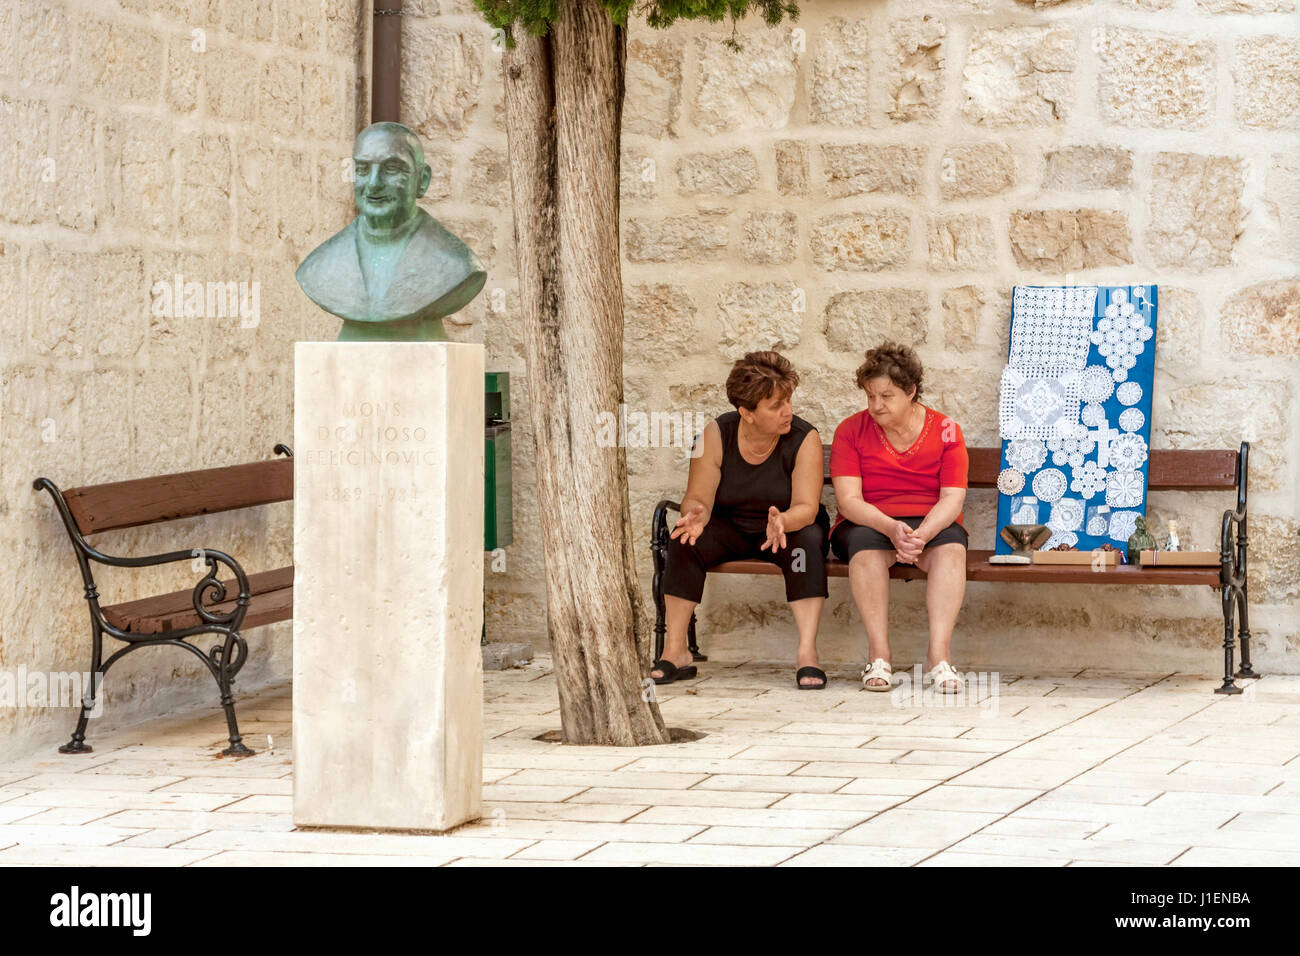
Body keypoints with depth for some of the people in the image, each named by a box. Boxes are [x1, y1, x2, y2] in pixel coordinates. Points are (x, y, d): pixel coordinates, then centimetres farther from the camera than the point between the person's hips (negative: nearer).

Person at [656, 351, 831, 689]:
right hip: (730, 530, 1)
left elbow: (806, 508, -23)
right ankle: (675, 651, -23)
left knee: (809, 541, -34)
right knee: (684, 540, -26)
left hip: (789, 527, -1)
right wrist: (696, 514, -40)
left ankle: (807, 652, -39)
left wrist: (783, 521, -47)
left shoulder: (804, 438, -16)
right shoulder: (716, 435, -11)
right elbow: (697, 498, -14)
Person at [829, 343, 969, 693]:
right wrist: (892, 529, -29)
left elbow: (952, 498, -9)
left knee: (951, 546, -34)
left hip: (932, 524, 1)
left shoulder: (945, 431, 1)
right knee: (866, 545, -36)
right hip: (869, 523, -1)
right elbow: (848, 500, -10)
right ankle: (879, 657, -36)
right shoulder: (851, 431, 0)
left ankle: (938, 655, -38)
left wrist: (922, 535, -29)